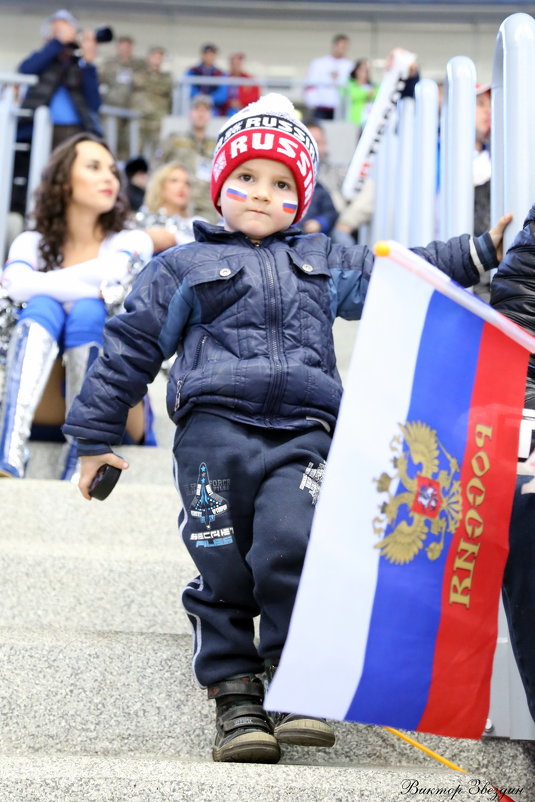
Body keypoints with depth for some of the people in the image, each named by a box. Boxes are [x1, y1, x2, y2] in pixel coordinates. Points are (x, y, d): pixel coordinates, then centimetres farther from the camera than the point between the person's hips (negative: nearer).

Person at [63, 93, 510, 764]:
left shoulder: (324, 263, 26)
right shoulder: (183, 268, 16)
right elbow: (130, 347, 16)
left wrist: (480, 251, 21)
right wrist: (96, 437, 15)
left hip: (303, 434, 1)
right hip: (214, 430, -1)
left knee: (293, 546, -20)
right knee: (222, 566, -5)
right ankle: (234, 693, 8)